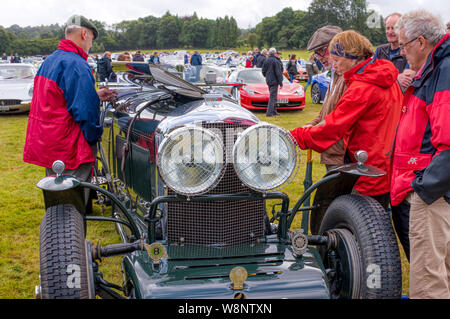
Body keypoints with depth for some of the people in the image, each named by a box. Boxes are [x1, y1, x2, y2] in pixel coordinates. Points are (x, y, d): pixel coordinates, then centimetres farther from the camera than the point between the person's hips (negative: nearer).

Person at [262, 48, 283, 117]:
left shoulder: (266, 61, 6)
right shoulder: (276, 61, -15)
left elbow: (263, 71, 13)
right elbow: (278, 73, -15)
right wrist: (280, 83, -11)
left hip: (268, 81, 8)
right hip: (274, 81, -8)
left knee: (273, 96, 17)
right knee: (272, 97, -7)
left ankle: (274, 111, 22)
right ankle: (269, 113, -11)